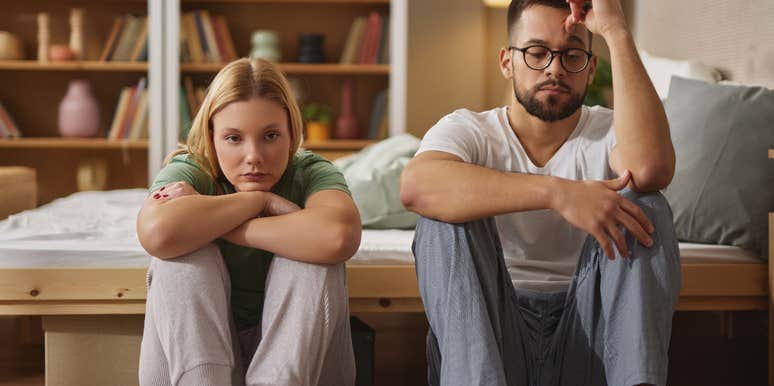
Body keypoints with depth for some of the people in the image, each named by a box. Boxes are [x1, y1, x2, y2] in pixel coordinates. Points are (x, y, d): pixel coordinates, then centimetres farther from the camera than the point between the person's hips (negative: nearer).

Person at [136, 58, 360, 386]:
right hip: (194, 347, 0)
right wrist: (262, 200, -23)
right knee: (187, 249, -22)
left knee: (309, 253, -24)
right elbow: (158, 233, -36)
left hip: (295, 354, 0)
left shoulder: (311, 173, -9)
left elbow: (338, 237, -37)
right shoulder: (189, 171, -9)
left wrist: (210, 223, -28)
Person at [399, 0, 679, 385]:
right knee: (447, 212, -23)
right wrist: (557, 193, -34)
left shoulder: (608, 131, 4)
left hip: (586, 335, 1)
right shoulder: (468, 131, 1)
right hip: (491, 330, -1)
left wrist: (616, 31, -21)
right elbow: (415, 186, -26)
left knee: (646, 205, -19)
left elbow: (651, 168, -25)